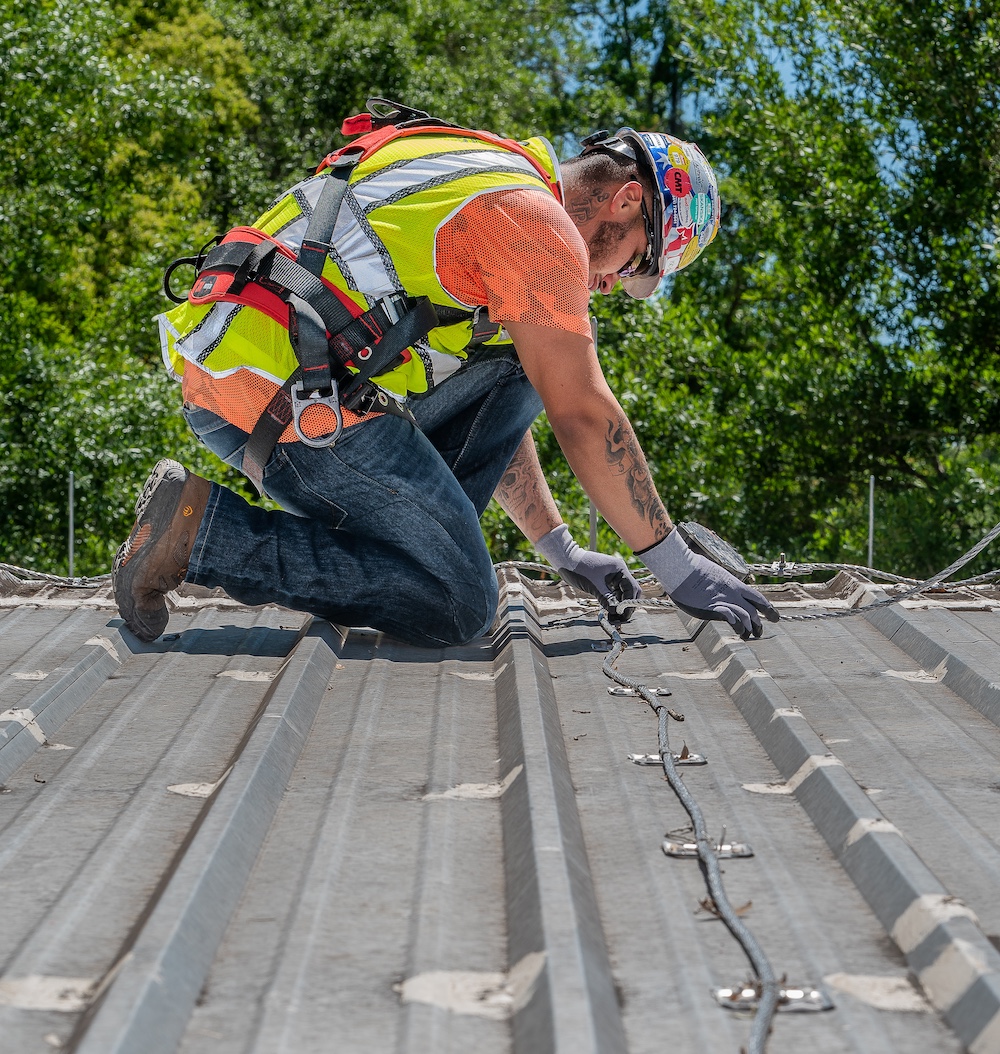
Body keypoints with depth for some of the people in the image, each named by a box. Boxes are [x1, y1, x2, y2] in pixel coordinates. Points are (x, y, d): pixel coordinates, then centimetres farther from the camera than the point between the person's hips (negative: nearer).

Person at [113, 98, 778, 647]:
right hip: (288, 399, -10)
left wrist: (563, 550, 33)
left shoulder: (491, 191, 27)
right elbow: (585, 417, -6)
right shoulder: (540, 223, -5)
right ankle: (203, 527, -7)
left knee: (517, 367, 17)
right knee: (459, 606, -7)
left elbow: (496, 412, 32)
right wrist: (678, 566, 1)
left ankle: (420, 545, 10)